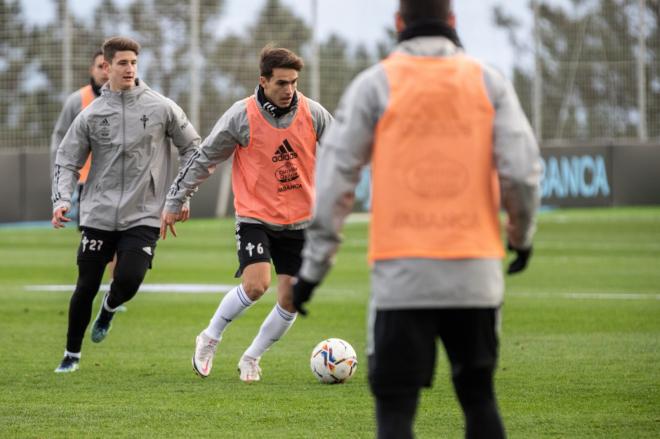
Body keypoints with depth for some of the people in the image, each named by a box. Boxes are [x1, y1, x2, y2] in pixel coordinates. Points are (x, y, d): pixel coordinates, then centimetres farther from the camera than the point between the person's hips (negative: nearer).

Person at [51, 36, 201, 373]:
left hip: (143, 217, -1)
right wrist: (61, 199, -9)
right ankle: (72, 354, 20)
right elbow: (66, 161, 7)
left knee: (127, 281, -17)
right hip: (98, 216, 1)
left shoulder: (161, 108, 0)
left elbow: (191, 148, 10)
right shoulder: (91, 114, 3)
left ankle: (109, 309, 20)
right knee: (86, 286, 3)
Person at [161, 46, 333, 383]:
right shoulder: (241, 117, -12)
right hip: (255, 216, -3)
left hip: (299, 220, 4)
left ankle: (251, 358, 20)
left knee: (291, 300, -1)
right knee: (256, 284, -22)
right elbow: (204, 159, -3)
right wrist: (173, 204, 0)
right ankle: (210, 339, 2)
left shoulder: (313, 114, -4)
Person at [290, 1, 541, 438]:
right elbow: (522, 171, -2)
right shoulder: (489, 82, 7)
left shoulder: (375, 84, 3)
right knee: (478, 396, 16)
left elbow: (334, 178, -1)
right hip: (475, 271, 2)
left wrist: (313, 266, 4)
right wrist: (522, 234, 16)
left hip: (402, 271, -2)